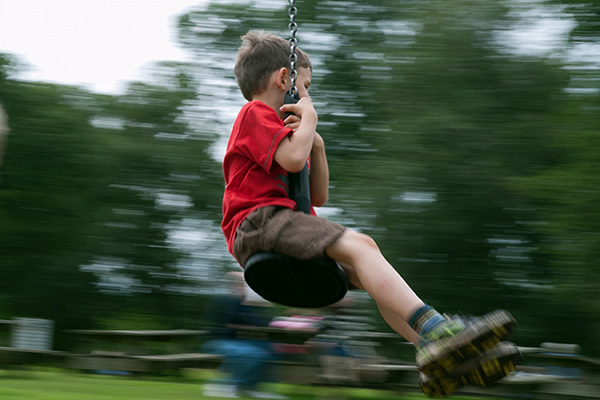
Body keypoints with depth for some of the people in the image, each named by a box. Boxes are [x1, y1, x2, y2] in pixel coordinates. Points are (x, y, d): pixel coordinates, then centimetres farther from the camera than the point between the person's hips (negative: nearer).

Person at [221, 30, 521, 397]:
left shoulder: (266, 121, 32)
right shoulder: (256, 113, 3)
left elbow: (319, 197, 25)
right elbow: (294, 159, -18)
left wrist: (317, 146, 10)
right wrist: (310, 118, 1)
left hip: (282, 223, 10)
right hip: (259, 220, -10)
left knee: (369, 275, 1)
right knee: (360, 246, -28)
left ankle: (442, 363, -8)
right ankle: (435, 329, -45)